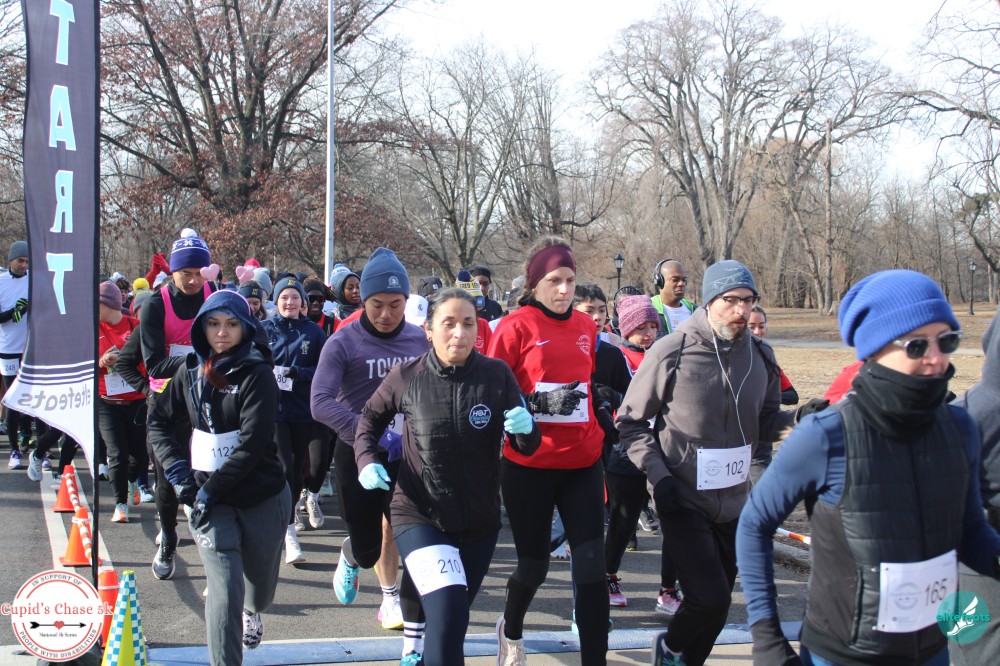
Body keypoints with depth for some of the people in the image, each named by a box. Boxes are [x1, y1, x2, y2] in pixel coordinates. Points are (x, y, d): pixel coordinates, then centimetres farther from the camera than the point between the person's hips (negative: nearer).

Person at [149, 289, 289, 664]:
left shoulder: (257, 375, -9)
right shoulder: (191, 370, 3)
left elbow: (253, 443, -17)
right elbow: (158, 422, 13)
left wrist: (211, 489, -19)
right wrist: (177, 470, -3)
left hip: (262, 498, -1)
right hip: (210, 501, 1)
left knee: (260, 589, 18)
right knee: (225, 594, -15)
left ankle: (251, 611, 54)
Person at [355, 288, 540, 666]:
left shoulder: (497, 375, -9)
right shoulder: (407, 377, -9)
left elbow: (526, 448, -2)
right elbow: (371, 417, 10)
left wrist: (526, 428, -24)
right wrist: (366, 459, -7)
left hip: (480, 521, 2)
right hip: (419, 516, -2)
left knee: (450, 625, 18)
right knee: (448, 615, -22)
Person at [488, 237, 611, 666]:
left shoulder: (586, 327, 6)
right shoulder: (516, 327, -8)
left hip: (582, 464, 3)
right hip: (528, 466, -3)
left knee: (592, 567, -6)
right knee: (534, 565, 11)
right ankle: (511, 630, 43)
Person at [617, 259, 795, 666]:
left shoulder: (760, 355, 0)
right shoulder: (672, 353, -13)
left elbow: (765, 422, 9)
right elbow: (631, 421, -5)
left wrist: (797, 418, -13)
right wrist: (658, 475, -15)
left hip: (733, 501, 5)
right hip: (684, 500, -5)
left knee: (717, 602, 13)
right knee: (710, 598, -13)